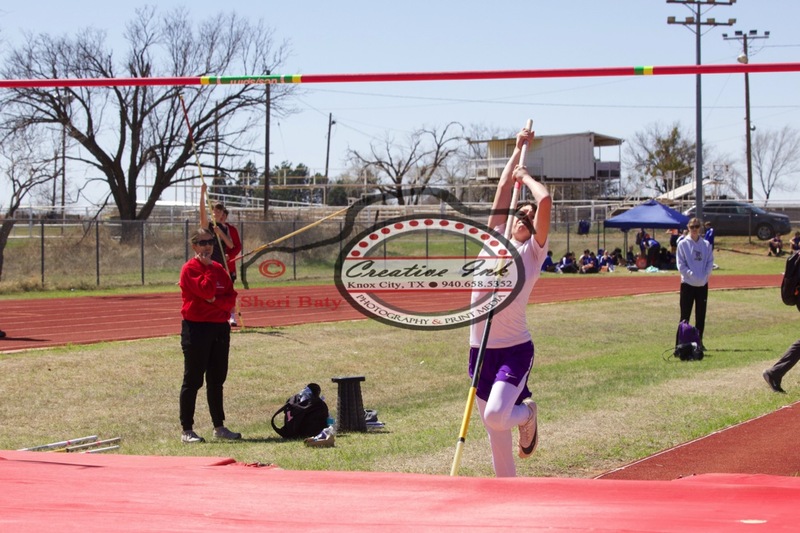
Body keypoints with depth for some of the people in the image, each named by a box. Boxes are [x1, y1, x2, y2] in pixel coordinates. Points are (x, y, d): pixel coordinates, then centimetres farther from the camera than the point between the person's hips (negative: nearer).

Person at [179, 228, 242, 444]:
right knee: (193, 380, -4)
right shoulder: (189, 269, -8)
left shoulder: (219, 269, 13)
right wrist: (209, 266, -12)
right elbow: (206, 290, -21)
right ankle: (187, 430, 0)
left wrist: (215, 300, -13)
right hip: (196, 328, -7)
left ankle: (219, 426, 20)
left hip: (220, 328, 7)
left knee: (217, 380, 12)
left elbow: (231, 298, 6)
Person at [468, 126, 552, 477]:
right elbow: (503, 191, 14)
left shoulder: (533, 251, -2)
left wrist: (526, 177, 2)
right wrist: (517, 151, 19)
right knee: (494, 433, 9)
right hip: (481, 350, 5)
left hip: (515, 349, -5)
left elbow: (544, 201, -14)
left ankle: (526, 414, 11)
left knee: (495, 416, -23)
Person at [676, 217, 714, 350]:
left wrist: (705, 275, -11)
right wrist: (691, 274, -17)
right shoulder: (683, 244, -2)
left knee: (701, 316, 8)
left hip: (703, 284, 3)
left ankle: (699, 341, 15)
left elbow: (710, 262, 4)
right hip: (687, 284, -3)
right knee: (685, 315, -2)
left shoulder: (706, 245, 6)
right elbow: (681, 264, -6)